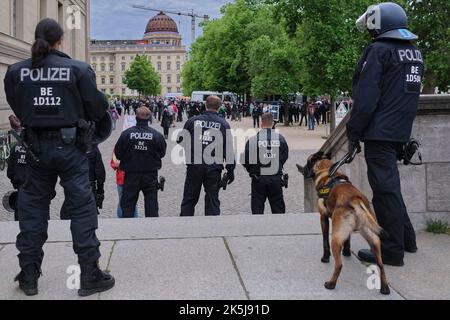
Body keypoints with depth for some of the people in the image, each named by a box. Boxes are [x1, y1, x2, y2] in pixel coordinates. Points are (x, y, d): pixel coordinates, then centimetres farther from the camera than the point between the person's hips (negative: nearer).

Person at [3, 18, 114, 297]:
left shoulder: (16, 72, -1)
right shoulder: (78, 69, -10)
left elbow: (18, 109, 11)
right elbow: (97, 109, -5)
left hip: (36, 146, 3)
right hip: (70, 146, -3)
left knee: (33, 207, 13)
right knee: (83, 206, 5)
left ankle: (29, 276, 20)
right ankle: (90, 275, 8)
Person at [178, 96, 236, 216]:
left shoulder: (193, 121, 0)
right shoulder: (223, 124, 0)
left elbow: (181, 141, 5)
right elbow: (229, 148, 0)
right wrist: (231, 170, 5)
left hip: (194, 167, 0)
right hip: (214, 169, 0)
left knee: (189, 199, 11)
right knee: (212, 200, 9)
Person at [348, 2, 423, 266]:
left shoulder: (379, 50, -11)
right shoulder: (415, 53, 15)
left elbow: (366, 97, -16)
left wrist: (354, 133, -11)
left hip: (380, 133, -8)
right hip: (401, 132, 8)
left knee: (385, 188, -4)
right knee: (390, 183, 21)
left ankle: (392, 251, 1)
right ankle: (406, 237, 30)